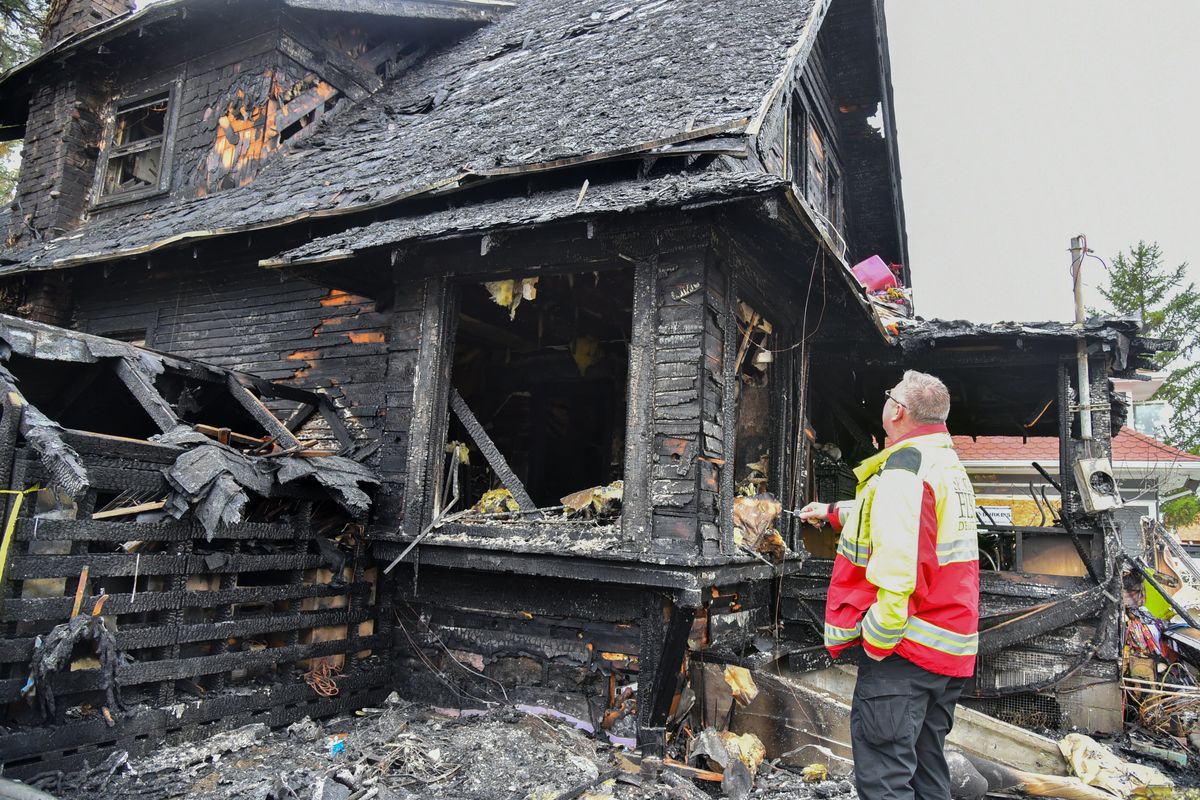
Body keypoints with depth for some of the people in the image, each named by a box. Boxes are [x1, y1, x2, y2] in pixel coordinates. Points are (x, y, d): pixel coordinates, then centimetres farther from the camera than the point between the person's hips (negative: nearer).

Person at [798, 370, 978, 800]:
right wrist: (832, 512, 42)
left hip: (902, 648, -10)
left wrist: (877, 641, -19)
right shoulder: (950, 466, 15)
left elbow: (897, 564, -26)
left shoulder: (903, 467, -17)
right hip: (949, 652, 10)